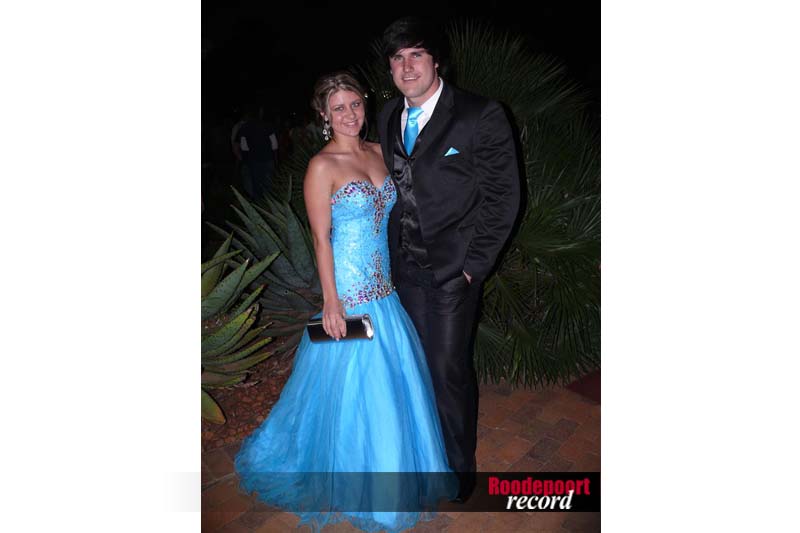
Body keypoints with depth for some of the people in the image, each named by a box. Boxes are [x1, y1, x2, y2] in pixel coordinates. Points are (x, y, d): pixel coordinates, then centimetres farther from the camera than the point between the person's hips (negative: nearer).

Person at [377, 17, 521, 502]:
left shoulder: (482, 116, -11)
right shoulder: (389, 117, 7)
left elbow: (503, 196, -9)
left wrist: (474, 266, -11)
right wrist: (394, 249, 9)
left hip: (453, 270, -5)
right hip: (406, 266, 5)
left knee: (449, 368, 4)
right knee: (420, 363, 16)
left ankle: (460, 463, 30)